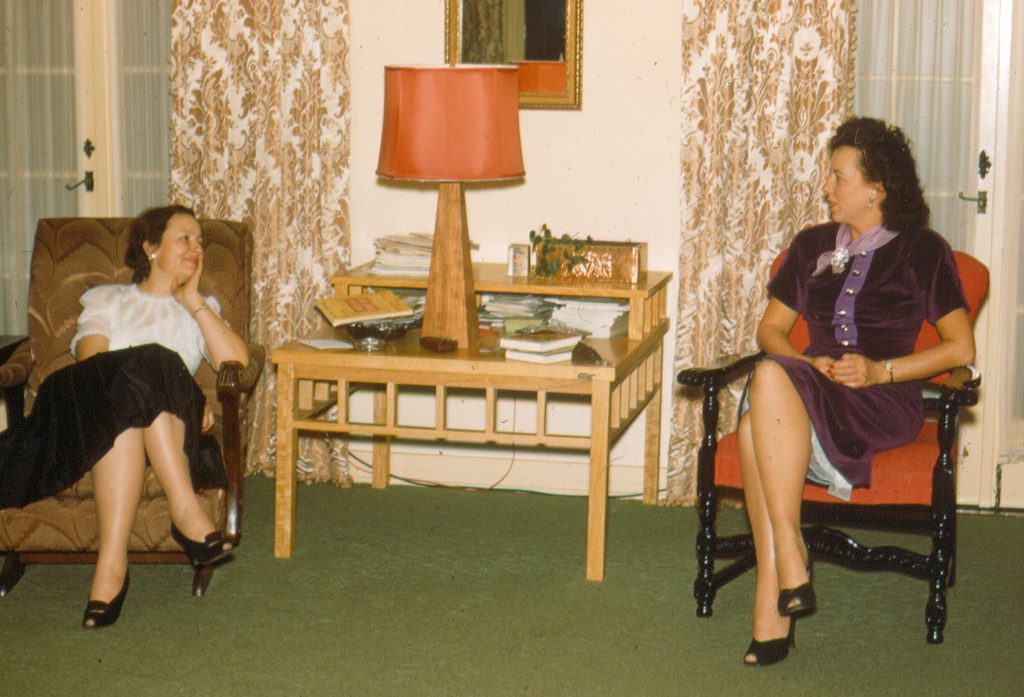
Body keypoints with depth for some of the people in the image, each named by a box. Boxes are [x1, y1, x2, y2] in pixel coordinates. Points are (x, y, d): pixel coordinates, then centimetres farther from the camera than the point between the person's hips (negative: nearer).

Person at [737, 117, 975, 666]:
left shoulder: (921, 251, 9)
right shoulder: (812, 245, 23)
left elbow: (962, 348, 4)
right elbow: (771, 328, 20)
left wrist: (880, 370, -10)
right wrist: (810, 364, -2)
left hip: (884, 403, -4)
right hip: (810, 391, 4)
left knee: (770, 377, -37)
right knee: (757, 419, -35)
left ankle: (778, 586, -39)